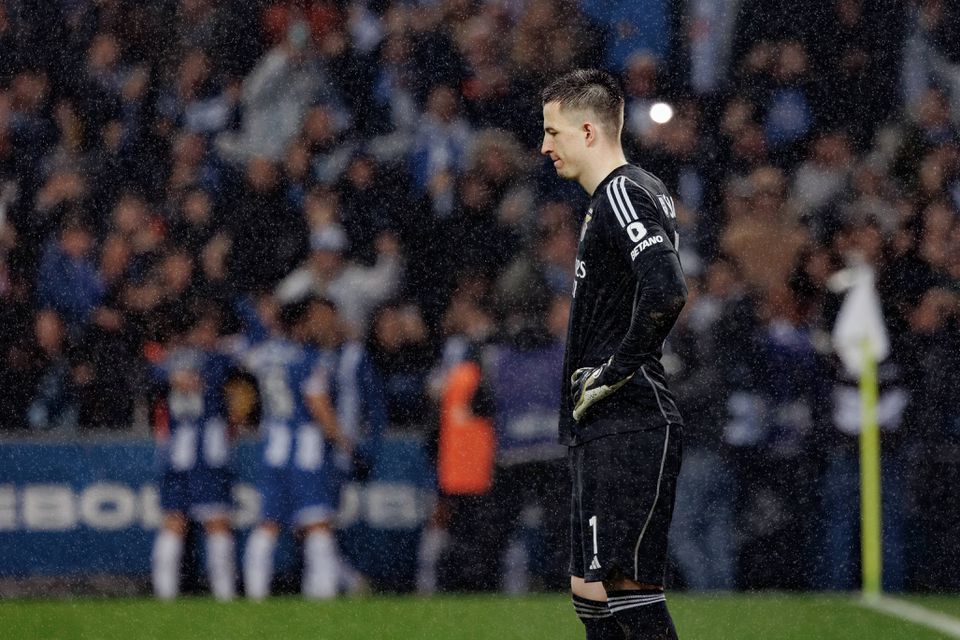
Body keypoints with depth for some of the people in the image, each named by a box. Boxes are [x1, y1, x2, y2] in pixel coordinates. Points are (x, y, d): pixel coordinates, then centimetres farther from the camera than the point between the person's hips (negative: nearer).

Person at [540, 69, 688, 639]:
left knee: (627, 590, -14)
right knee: (591, 592, 12)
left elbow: (666, 292, -27)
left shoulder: (623, 194, -12)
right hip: (604, 433, 11)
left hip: (628, 430, -11)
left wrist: (615, 371, -17)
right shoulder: (622, 195, 20)